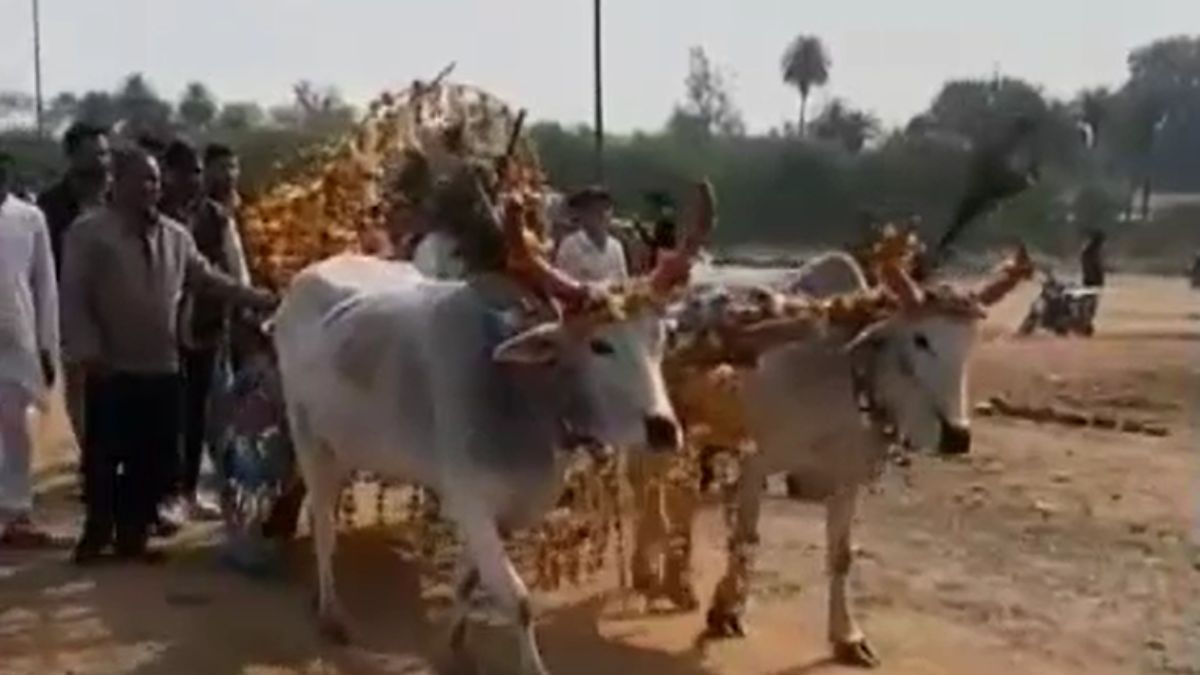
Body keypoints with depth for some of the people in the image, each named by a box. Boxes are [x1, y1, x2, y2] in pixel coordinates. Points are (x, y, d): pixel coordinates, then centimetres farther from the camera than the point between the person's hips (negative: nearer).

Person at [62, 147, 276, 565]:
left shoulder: (175, 235, 9)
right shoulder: (89, 233, -5)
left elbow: (209, 279, 15)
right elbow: (74, 298, -7)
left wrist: (262, 299, 8)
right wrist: (89, 353, -13)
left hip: (163, 368, 4)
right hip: (112, 371, -4)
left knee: (152, 459, 9)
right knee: (104, 458, 5)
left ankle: (132, 536, 24)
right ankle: (96, 534, 23)